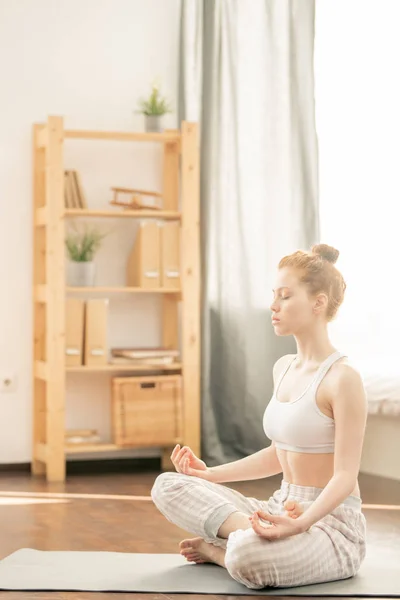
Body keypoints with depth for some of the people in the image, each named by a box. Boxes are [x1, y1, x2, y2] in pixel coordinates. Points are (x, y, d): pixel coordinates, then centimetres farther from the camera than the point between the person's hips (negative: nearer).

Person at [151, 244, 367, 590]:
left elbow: (345, 476, -19)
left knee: (249, 558, -39)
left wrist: (302, 523, -35)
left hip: (332, 522, -8)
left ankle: (221, 549, -7)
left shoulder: (342, 377, -17)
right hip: (283, 507, 8)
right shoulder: (283, 368, 9)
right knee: (168, 486, -4)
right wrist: (211, 474, 13)